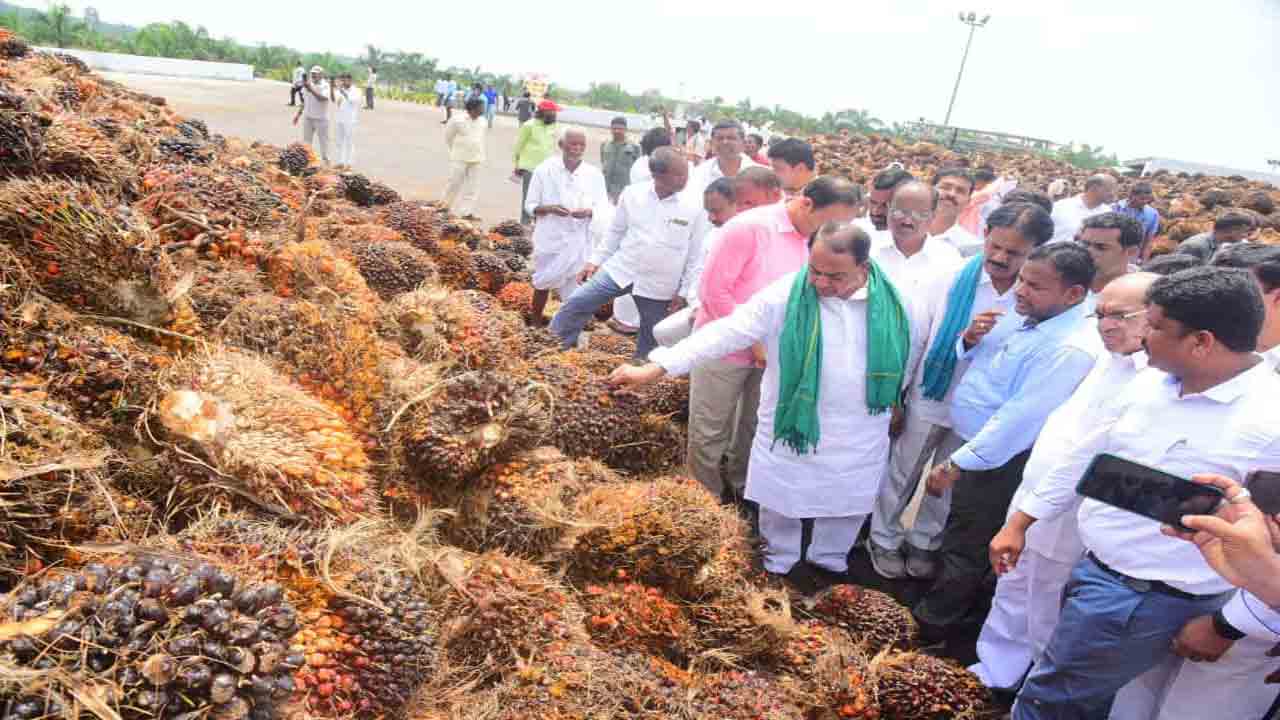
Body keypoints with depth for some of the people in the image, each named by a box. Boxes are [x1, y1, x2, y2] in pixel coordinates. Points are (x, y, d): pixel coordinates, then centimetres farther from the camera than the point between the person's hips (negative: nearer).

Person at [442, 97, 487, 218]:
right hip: (460, 159, -4)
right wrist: (455, 151, 12)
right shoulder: (458, 121, -9)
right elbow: (448, 136, 3)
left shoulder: (482, 122, 4)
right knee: (454, 183, 1)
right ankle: (445, 205, 22)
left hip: (476, 160, 4)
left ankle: (466, 212, 9)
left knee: (472, 187, 3)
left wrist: (481, 155, 14)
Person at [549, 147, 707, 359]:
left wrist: (684, 292, -2)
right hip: (621, 270, 2)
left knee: (650, 340, 12)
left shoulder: (695, 207, -11)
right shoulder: (632, 194, -6)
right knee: (576, 304, -4)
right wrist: (596, 260, 6)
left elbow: (695, 254, -2)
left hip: (659, 286, -1)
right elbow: (616, 231, 9)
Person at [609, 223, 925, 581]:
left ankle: (828, 559, 48)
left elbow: (909, 351, 8)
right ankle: (780, 563, 42)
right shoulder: (785, 296, -19)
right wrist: (654, 368, -27)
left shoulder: (893, 302, -11)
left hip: (859, 433, 3)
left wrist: (890, 402, 17)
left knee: (848, 502, 20)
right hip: (793, 424, -2)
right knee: (781, 499, 14)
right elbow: (727, 332, -22)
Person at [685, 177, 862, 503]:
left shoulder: (815, 240, 0)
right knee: (710, 434, 6)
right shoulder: (749, 227, -18)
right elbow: (713, 291, -18)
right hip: (725, 350, -5)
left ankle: (741, 494, 38)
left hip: (773, 354, 6)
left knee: (755, 432, 17)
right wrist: (753, 341, -16)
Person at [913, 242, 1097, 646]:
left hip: (999, 461, -9)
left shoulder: (1068, 350, -28)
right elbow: (976, 359, 13)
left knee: (965, 547, 10)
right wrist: (970, 340, -11)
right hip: (973, 445, 9)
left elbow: (1019, 420, -30)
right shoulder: (1023, 316, 0)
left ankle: (930, 628, 30)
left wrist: (955, 464, -27)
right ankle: (963, 610, 48)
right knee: (959, 534, 25)